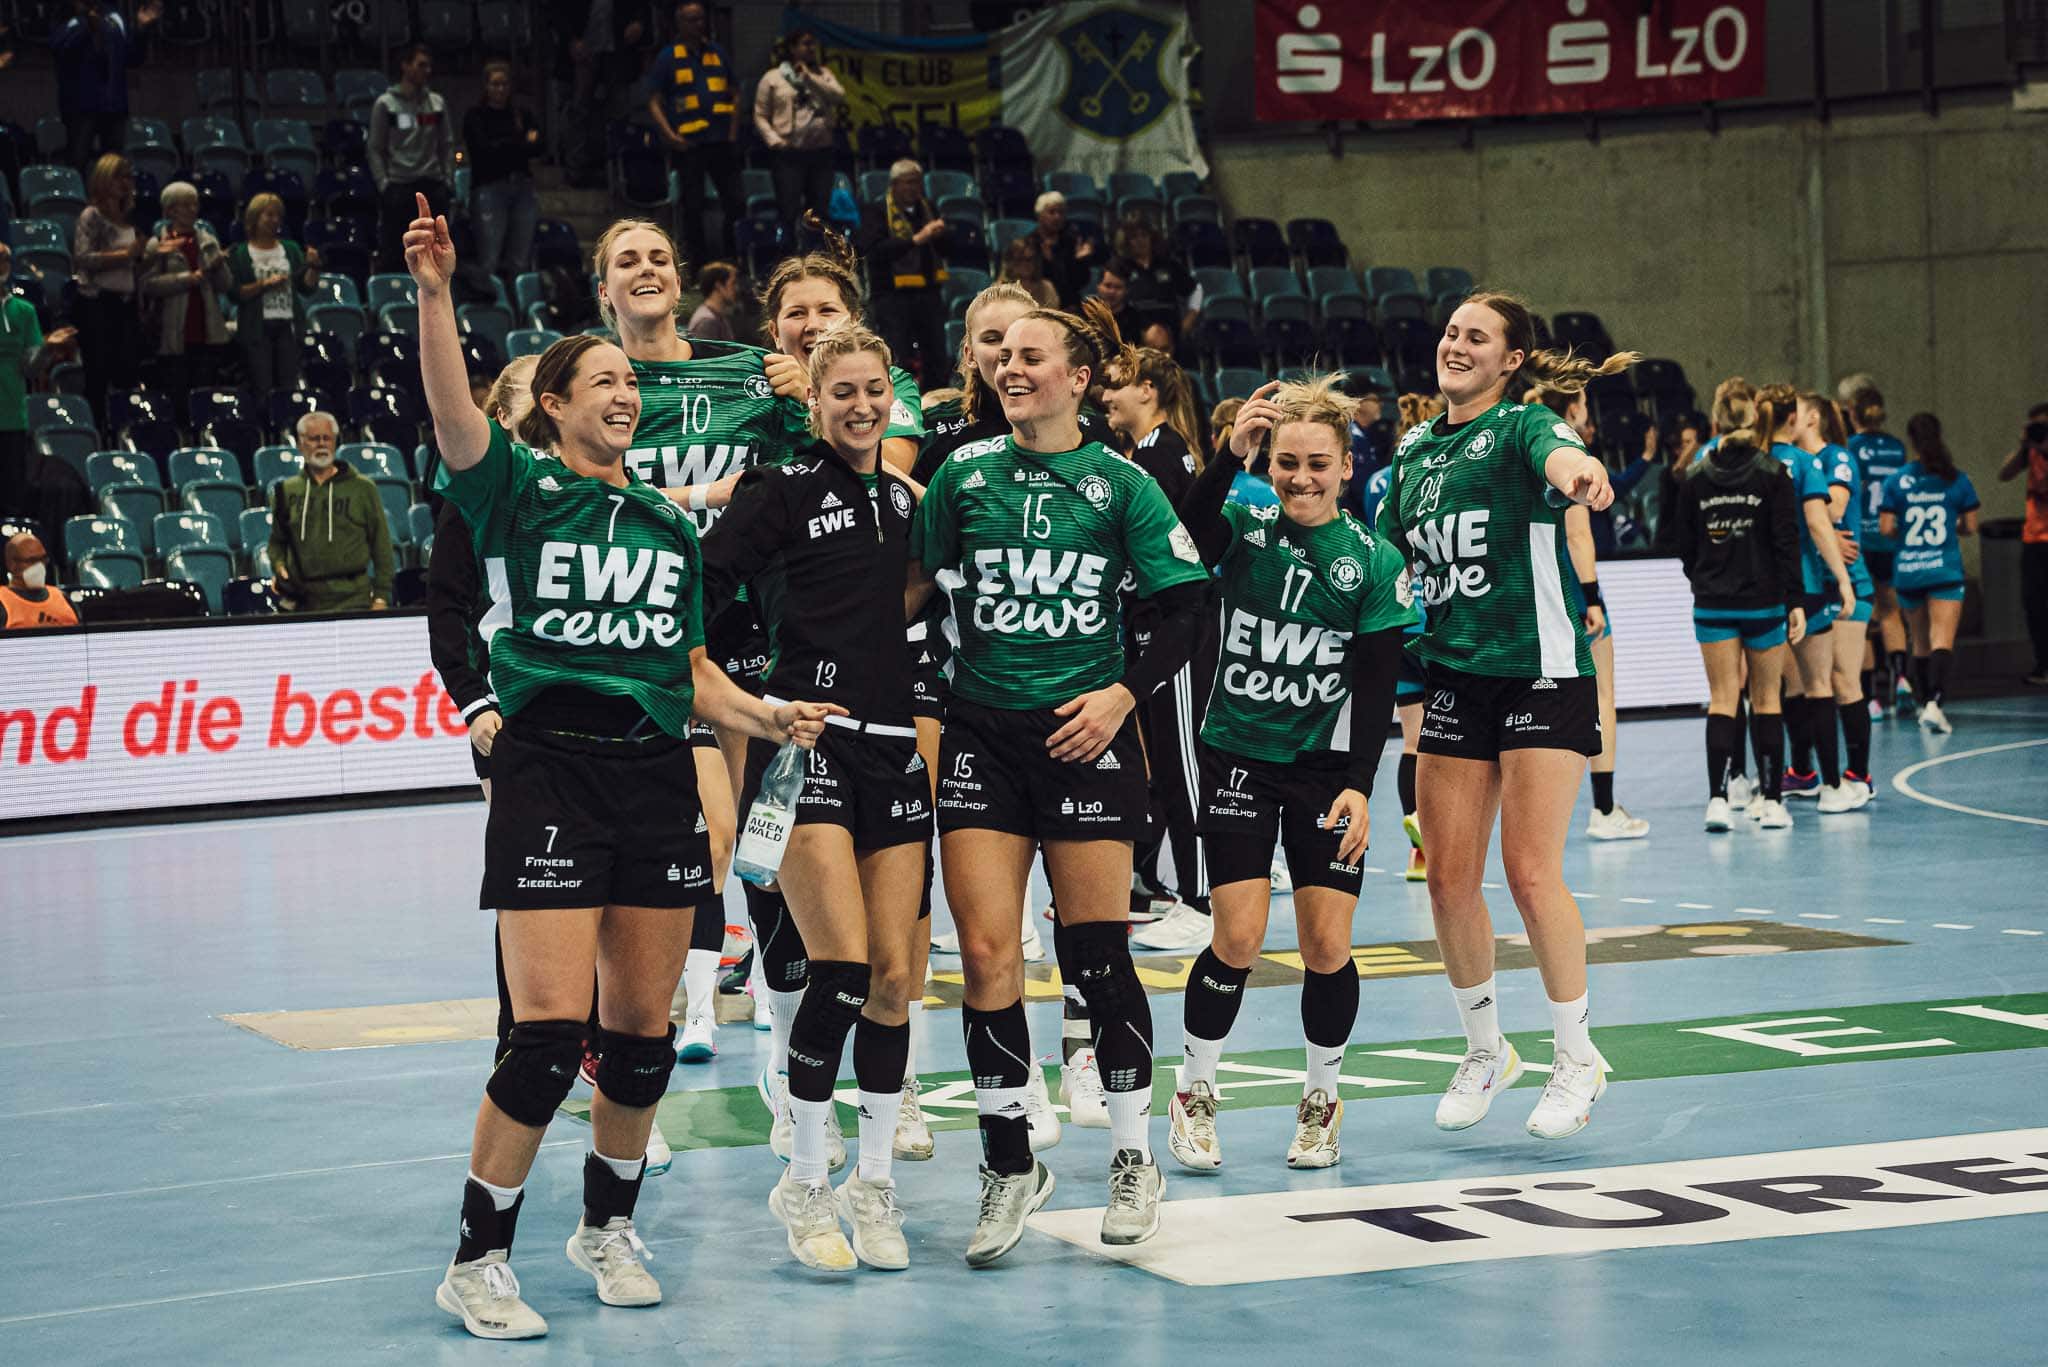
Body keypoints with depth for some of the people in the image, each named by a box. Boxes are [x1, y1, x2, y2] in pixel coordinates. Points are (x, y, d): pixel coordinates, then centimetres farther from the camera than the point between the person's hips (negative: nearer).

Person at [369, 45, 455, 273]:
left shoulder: (437, 103, 11)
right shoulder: (385, 104, 0)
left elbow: (447, 146, 14)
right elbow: (375, 150, 0)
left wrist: (449, 181, 5)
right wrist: (383, 184, -8)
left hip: (433, 186, 4)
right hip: (398, 186, -4)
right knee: (391, 254, -4)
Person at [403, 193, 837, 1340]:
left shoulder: (670, 524, 18)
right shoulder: (521, 493, 2)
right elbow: (454, 414, -17)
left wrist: (758, 715, 5)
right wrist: (436, 291, -30)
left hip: (657, 775, 5)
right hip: (552, 769, -5)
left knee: (643, 1029, 8)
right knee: (550, 1030, -11)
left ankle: (611, 1227, 28)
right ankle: (478, 1260, 1)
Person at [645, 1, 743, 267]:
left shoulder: (717, 53, 14)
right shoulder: (668, 58, 3)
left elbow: (733, 97, 20)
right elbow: (654, 103, 0)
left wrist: (733, 133, 7)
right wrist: (670, 135, -13)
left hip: (721, 142, 4)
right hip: (688, 144, -4)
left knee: (735, 203, 2)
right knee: (692, 207, 2)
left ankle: (734, 262, 13)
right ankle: (699, 263, 10)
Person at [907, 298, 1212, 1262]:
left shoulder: (1121, 484, 0)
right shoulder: (964, 472, 5)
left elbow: (1185, 610, 1)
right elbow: (914, 586, 11)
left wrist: (1125, 692, -10)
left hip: (1084, 734, -2)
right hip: (982, 732, 2)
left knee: (1098, 949, 0)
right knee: (985, 949, -4)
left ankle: (1132, 1157, 16)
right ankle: (1008, 1164, 9)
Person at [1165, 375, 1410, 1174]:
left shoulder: (1375, 562, -6)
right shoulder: (1245, 529, -4)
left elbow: (1376, 689, -7)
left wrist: (1359, 786, -15)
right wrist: (1230, 456, -36)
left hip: (1327, 768, 0)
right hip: (1238, 756, 0)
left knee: (1327, 946, -3)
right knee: (1239, 937, -8)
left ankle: (1321, 1102, 19)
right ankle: (1193, 1095, 11)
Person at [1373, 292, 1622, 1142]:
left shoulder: (1522, 426, -9)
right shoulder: (1414, 451, 11)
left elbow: (1557, 453, -34)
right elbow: (1382, 560, 24)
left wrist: (1574, 469, -56)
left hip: (1542, 672, -6)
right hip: (1453, 675, 6)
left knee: (1530, 873, -8)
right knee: (1450, 878, 2)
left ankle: (1577, 1057, 8)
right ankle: (1484, 1051, 21)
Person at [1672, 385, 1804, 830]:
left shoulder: (1694, 477, 0)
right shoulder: (1773, 473, -6)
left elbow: (1683, 543, 7)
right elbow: (1787, 542, -9)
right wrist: (1796, 601, -6)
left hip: (1713, 605, 1)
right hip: (1764, 601, -1)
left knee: (1722, 700, 2)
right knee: (1766, 699, 9)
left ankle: (1718, 799, -10)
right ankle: (1771, 801, 11)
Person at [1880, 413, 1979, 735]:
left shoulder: (1896, 481, -2)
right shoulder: (1957, 480, -2)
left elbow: (1886, 527, -5)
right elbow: (1970, 526, 3)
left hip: (1907, 572, 2)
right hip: (1945, 570, -2)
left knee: (1920, 641, 17)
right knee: (1943, 640, -8)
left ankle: (1925, 703, 26)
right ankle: (1935, 703, -27)